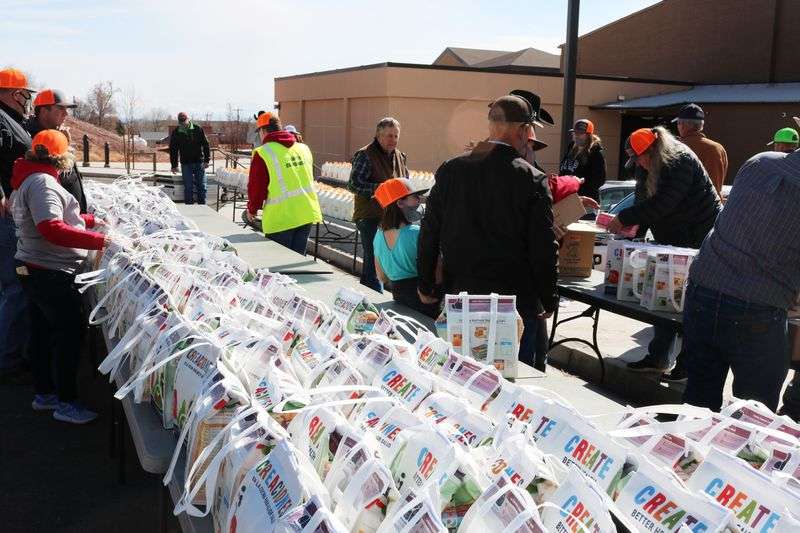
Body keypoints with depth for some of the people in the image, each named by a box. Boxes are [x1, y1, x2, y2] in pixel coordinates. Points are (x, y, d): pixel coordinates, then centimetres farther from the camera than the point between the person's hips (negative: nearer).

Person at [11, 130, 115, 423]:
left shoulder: (28, 180, 14)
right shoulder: (42, 183, -19)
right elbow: (52, 229, -31)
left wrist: (90, 220, 17)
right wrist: (100, 240, -33)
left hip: (35, 270, 10)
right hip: (50, 273, -10)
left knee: (42, 332, 17)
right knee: (72, 331, -4)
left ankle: (44, 393, 29)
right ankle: (66, 402, 2)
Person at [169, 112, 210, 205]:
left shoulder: (198, 129, -2)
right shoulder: (176, 133, 1)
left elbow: (205, 144, 2)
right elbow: (173, 150, 6)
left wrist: (207, 160, -3)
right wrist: (174, 165, 4)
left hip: (199, 162, 0)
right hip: (186, 164, 0)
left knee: (201, 187, 2)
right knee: (188, 188, 0)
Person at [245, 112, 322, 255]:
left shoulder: (262, 153, -10)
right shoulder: (304, 148, 9)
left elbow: (256, 187, -5)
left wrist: (252, 209, 12)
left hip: (280, 219, -5)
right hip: (307, 215, 6)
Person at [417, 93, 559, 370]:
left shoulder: (449, 170, -1)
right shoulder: (532, 180, -12)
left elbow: (429, 234, 4)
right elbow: (543, 249, -9)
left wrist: (426, 286, 14)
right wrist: (549, 300, 4)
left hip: (458, 296, 4)